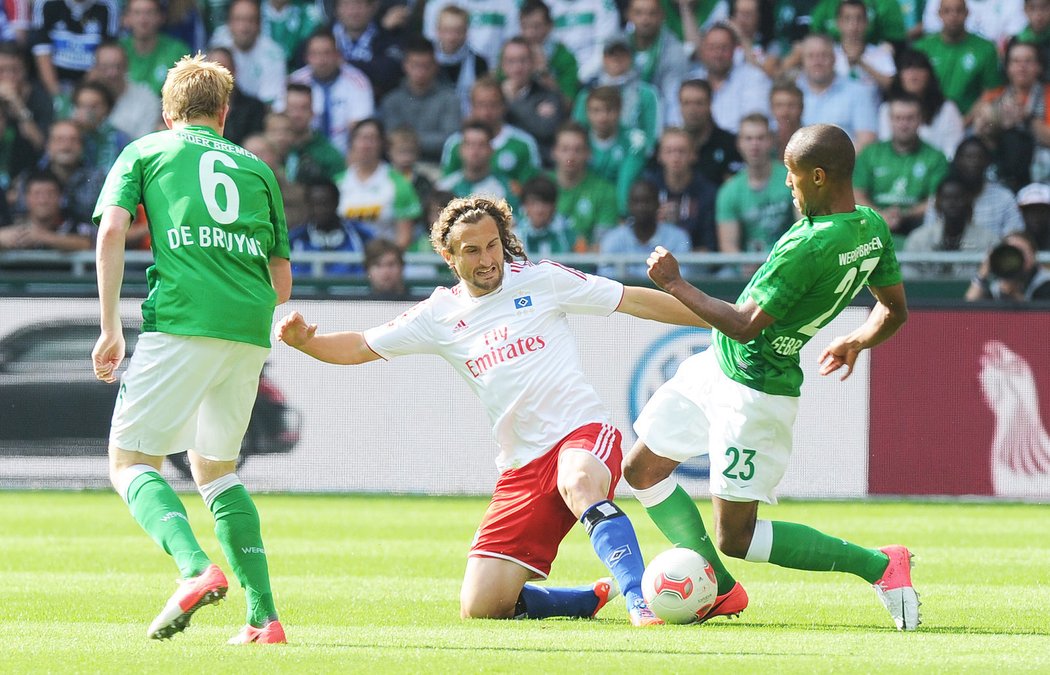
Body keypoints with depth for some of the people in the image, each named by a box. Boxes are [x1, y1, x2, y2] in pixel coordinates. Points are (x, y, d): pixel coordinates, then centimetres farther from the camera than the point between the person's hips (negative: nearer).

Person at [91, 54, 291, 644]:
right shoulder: (256, 169, 24)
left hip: (183, 321, -4)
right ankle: (264, 615, 9)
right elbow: (283, 284, 21)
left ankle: (196, 567, -26)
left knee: (132, 461, 2)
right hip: (251, 330, 4)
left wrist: (110, 328, 0)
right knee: (214, 466, 20)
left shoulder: (144, 153, 15)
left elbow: (112, 230, -2)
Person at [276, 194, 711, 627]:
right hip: (522, 466, 4)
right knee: (480, 607, -6)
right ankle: (597, 596, 15)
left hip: (581, 431, -4)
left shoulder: (540, 280, 3)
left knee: (578, 482, -42)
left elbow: (633, 300, 7)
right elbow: (359, 347, 14)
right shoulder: (441, 315, 10)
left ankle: (640, 599, -44)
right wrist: (304, 341, -6)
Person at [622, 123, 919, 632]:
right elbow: (894, 310, 11)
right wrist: (855, 343, 29)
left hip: (751, 394, -10)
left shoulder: (810, 247, -31)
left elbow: (744, 324, -27)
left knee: (735, 538, -3)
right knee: (641, 469, 18)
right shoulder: (873, 229, -3)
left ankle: (879, 565, 0)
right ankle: (720, 590, 26)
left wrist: (674, 284, -17)